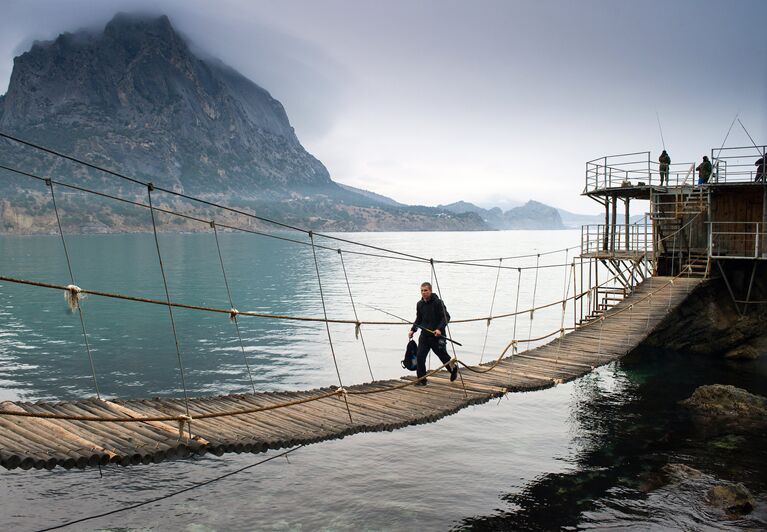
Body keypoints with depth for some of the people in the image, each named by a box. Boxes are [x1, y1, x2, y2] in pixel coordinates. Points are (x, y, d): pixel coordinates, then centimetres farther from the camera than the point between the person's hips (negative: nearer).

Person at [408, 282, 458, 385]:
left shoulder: (438, 302, -11)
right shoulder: (420, 304, 6)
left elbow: (446, 317, -13)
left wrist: (439, 328, -26)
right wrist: (412, 330, 5)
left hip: (437, 335, -4)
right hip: (424, 336, 4)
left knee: (443, 355, 12)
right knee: (420, 357, -8)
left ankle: (454, 368, 42)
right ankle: (421, 380, 2)